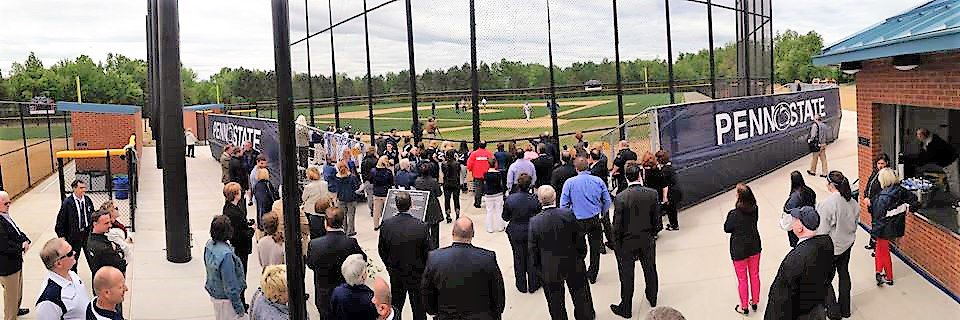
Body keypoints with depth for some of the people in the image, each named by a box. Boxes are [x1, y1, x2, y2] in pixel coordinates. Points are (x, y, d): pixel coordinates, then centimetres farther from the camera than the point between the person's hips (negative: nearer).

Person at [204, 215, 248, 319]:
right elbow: (230, 285, -27)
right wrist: (239, 307, -17)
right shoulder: (226, 255, -34)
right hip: (225, 299, -8)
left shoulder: (209, 245, -9)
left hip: (214, 293, 8)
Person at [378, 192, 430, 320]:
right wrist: (424, 269, 4)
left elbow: (381, 249, -3)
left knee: (395, 306, 22)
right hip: (417, 275, -2)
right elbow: (428, 253, -15)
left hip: (395, 275, 2)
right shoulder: (422, 226, -24)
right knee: (419, 310, 15)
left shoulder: (386, 224, -16)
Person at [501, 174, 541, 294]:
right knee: (531, 258, 15)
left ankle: (521, 286, 25)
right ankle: (533, 285, 26)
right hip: (531, 233, -1)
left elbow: (505, 217, -5)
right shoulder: (534, 199, -18)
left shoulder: (509, 199, -15)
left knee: (518, 258, 16)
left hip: (515, 233, 1)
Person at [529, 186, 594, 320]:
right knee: (580, 294, 23)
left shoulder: (534, 222, -19)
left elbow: (533, 250, -10)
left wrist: (536, 269, 3)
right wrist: (581, 255, 9)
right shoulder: (569, 214, -19)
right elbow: (579, 239, -8)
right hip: (573, 265, 1)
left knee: (555, 301, 16)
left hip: (549, 270, -1)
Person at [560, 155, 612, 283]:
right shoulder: (598, 181, -3)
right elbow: (607, 201, 2)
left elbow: (563, 203, -5)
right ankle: (592, 275, 24)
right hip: (595, 220, 2)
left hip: (578, 220, -2)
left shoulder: (569, 182, -10)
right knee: (595, 248, 15)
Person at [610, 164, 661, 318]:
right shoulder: (652, 194, -12)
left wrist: (616, 244, -4)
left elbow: (617, 224, -16)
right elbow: (656, 218, -3)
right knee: (650, 269, 24)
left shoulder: (620, 198, -21)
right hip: (647, 241, 3)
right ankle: (652, 298, 45)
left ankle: (626, 308, 22)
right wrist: (651, 233, 13)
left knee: (627, 276, 10)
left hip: (627, 242, -3)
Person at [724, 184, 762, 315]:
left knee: (742, 279, 13)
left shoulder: (734, 214, -28)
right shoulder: (755, 209, -13)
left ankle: (744, 307, 27)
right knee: (754, 275, 22)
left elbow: (727, 229, -12)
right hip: (754, 246, 5)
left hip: (739, 250, -5)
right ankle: (755, 302, 38)